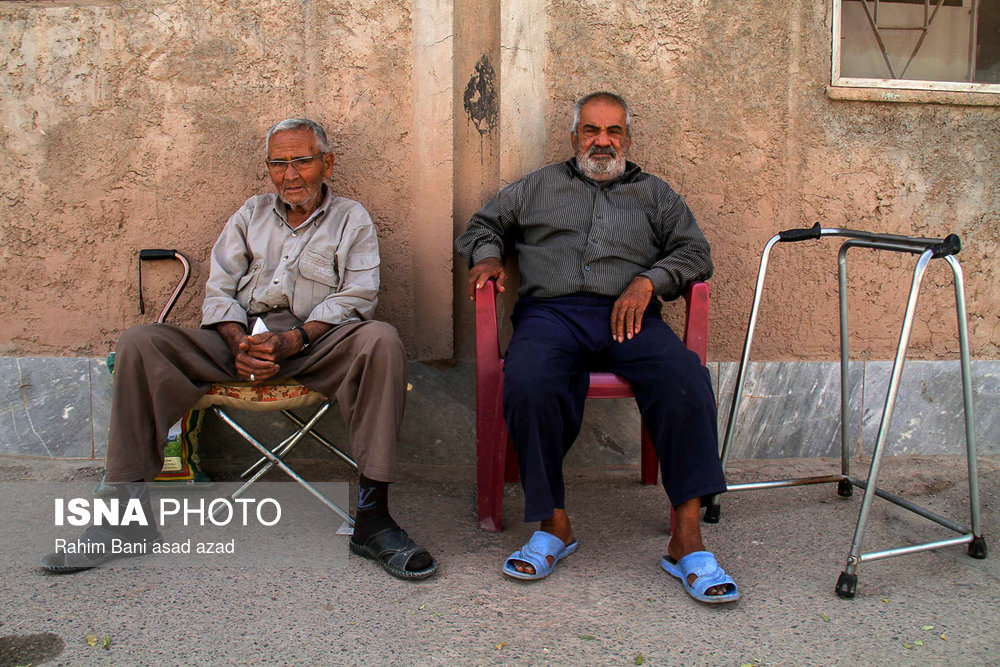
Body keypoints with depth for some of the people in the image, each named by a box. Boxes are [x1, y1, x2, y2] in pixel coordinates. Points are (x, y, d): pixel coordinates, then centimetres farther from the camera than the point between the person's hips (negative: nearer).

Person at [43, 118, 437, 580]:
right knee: (139, 344, -18)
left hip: (319, 343, -3)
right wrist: (240, 345, -9)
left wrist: (293, 340, -17)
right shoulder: (251, 214, 23)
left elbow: (355, 296, -1)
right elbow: (219, 291, 13)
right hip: (242, 340, 3)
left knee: (381, 341, -35)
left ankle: (371, 517, -37)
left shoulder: (351, 219, 14)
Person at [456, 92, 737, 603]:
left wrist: (648, 280, -4)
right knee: (527, 385, -35)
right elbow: (481, 226, 29)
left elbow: (694, 251, 16)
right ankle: (553, 524, -19)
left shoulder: (654, 193, 27)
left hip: (627, 315, 1)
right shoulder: (539, 186, 28)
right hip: (550, 312, 0)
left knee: (685, 378, -32)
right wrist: (488, 256, 5)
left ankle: (687, 540, -29)